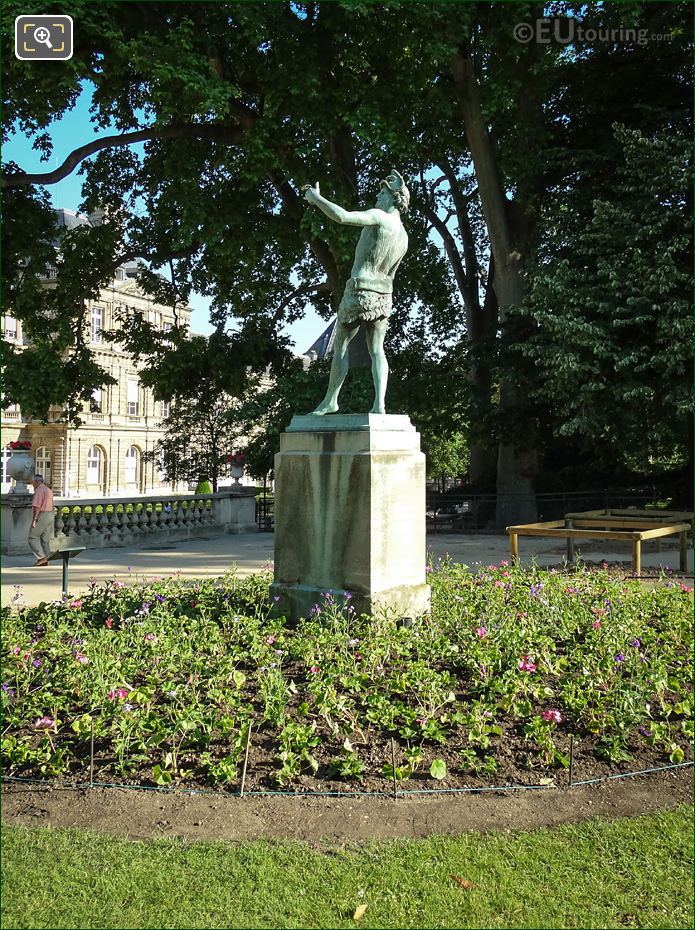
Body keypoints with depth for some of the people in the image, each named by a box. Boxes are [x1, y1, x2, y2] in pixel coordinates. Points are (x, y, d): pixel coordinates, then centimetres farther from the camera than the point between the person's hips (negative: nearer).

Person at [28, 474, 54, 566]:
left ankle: (41, 557, -10)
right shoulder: (49, 490, 16)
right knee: (45, 539, 8)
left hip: (41, 516, -9)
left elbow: (37, 506, -21)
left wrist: (34, 519, -22)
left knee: (33, 538, -1)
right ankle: (45, 560, 6)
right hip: (50, 516, 9)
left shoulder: (39, 490, -13)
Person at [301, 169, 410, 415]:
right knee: (377, 350, 4)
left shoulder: (379, 217, -10)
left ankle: (330, 400, 8)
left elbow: (341, 216, -23)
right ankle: (379, 403, -7)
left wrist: (315, 197, -10)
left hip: (360, 290, -7)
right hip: (384, 295, 7)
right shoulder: (404, 236, 14)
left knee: (340, 344, 3)